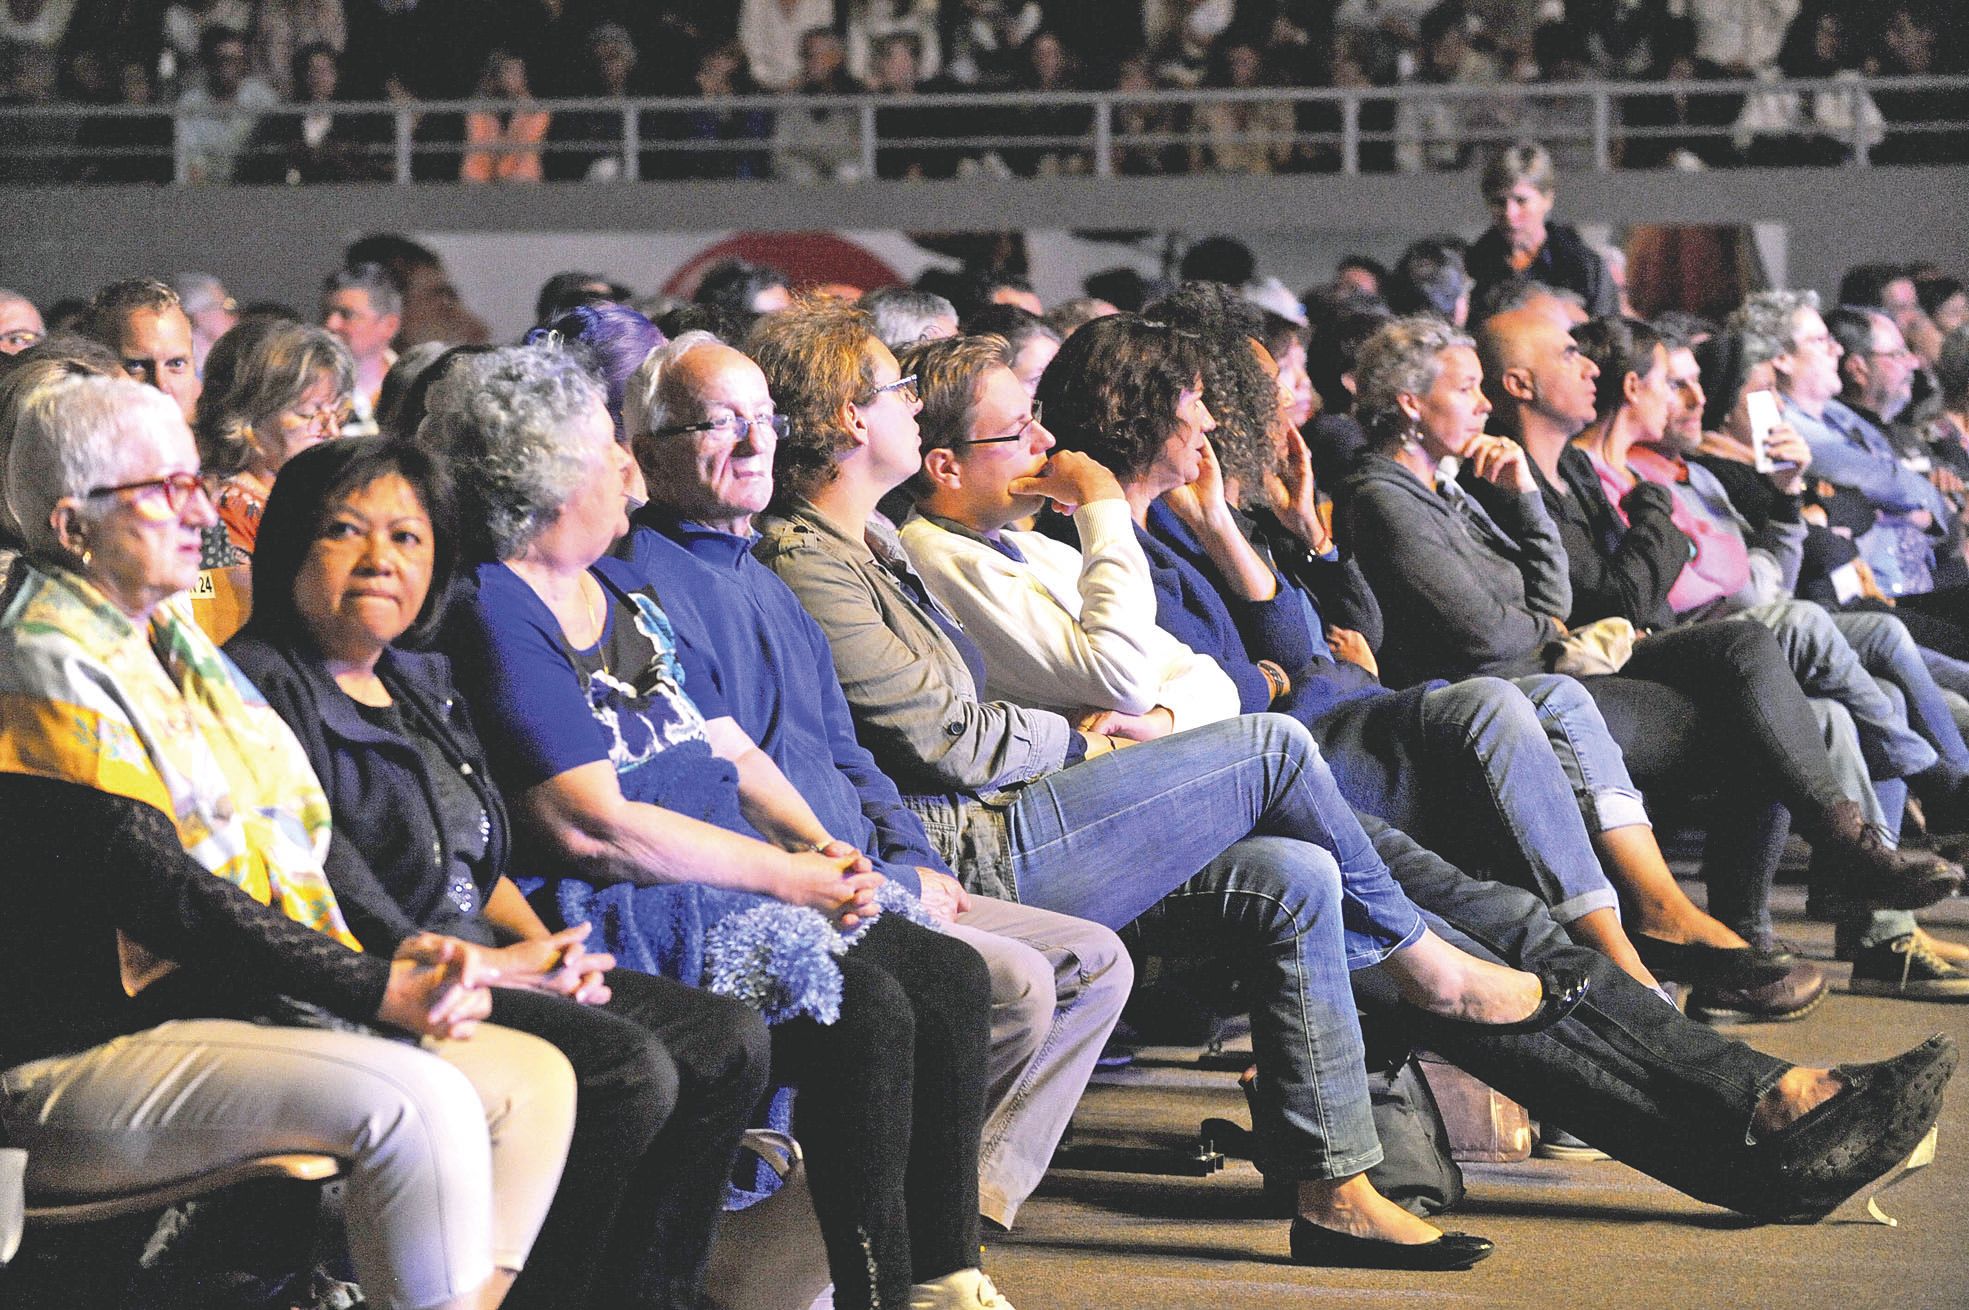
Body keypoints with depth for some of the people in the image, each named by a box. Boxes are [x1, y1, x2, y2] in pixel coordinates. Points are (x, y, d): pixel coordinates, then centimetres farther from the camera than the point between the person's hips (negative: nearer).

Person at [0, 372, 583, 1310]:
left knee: (534, 1077, 1)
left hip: (231, 1012, 10)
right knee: (421, 1101, -27)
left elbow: (293, 846, 16)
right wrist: (380, 992, -19)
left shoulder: (172, 642, 18)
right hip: (85, 1064, -10)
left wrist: (397, 963, -2)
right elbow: (163, 893, -19)